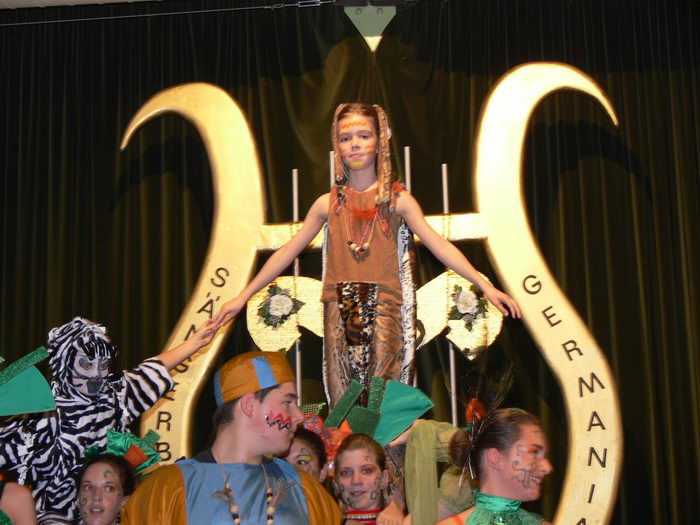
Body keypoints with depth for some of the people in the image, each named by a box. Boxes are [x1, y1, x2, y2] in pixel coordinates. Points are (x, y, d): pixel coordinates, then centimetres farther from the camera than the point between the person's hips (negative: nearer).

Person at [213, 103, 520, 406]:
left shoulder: (397, 200, 3)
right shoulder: (328, 203, 8)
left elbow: (438, 245, -2)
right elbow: (287, 252, 12)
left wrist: (486, 286, -12)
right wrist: (243, 296, 11)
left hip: (386, 312, -2)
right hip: (341, 315, 2)